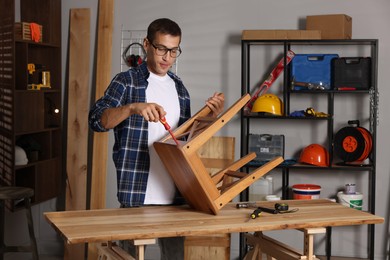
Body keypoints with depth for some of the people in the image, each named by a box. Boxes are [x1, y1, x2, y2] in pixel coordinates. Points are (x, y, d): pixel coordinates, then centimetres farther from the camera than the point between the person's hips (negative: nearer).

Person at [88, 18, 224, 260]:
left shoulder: (179, 88, 14)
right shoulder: (126, 81, -2)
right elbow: (97, 120, -15)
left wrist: (210, 117, 1)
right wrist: (133, 107, -31)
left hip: (174, 195, 5)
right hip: (136, 194, -5)